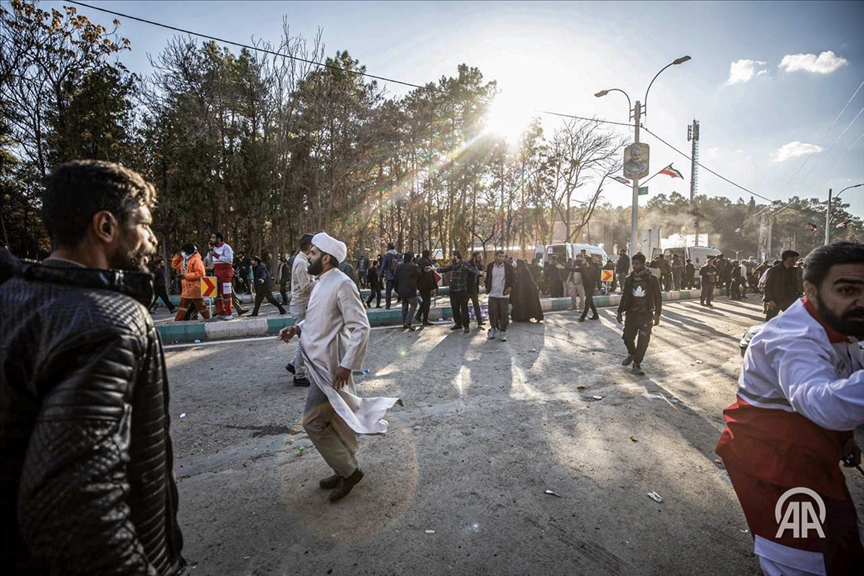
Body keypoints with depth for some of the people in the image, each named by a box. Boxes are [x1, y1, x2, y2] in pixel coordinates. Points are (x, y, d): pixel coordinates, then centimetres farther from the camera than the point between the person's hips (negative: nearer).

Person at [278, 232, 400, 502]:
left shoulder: (342, 284, -18)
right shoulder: (321, 283, 10)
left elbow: (361, 327, -21)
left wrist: (346, 364, -23)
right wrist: (297, 328, 4)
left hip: (330, 366, -9)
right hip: (319, 362, 9)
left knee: (313, 421, -3)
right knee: (336, 420, 18)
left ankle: (348, 470, 14)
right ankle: (347, 469, 34)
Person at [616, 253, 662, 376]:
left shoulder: (652, 279, -6)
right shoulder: (629, 279, 2)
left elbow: (658, 298, -3)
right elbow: (624, 297, 10)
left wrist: (657, 314, -10)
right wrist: (620, 312, 9)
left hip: (646, 314, -2)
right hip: (631, 313, 2)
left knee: (643, 341, -1)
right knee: (628, 337, 4)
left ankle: (637, 364, 12)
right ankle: (631, 354, 34)